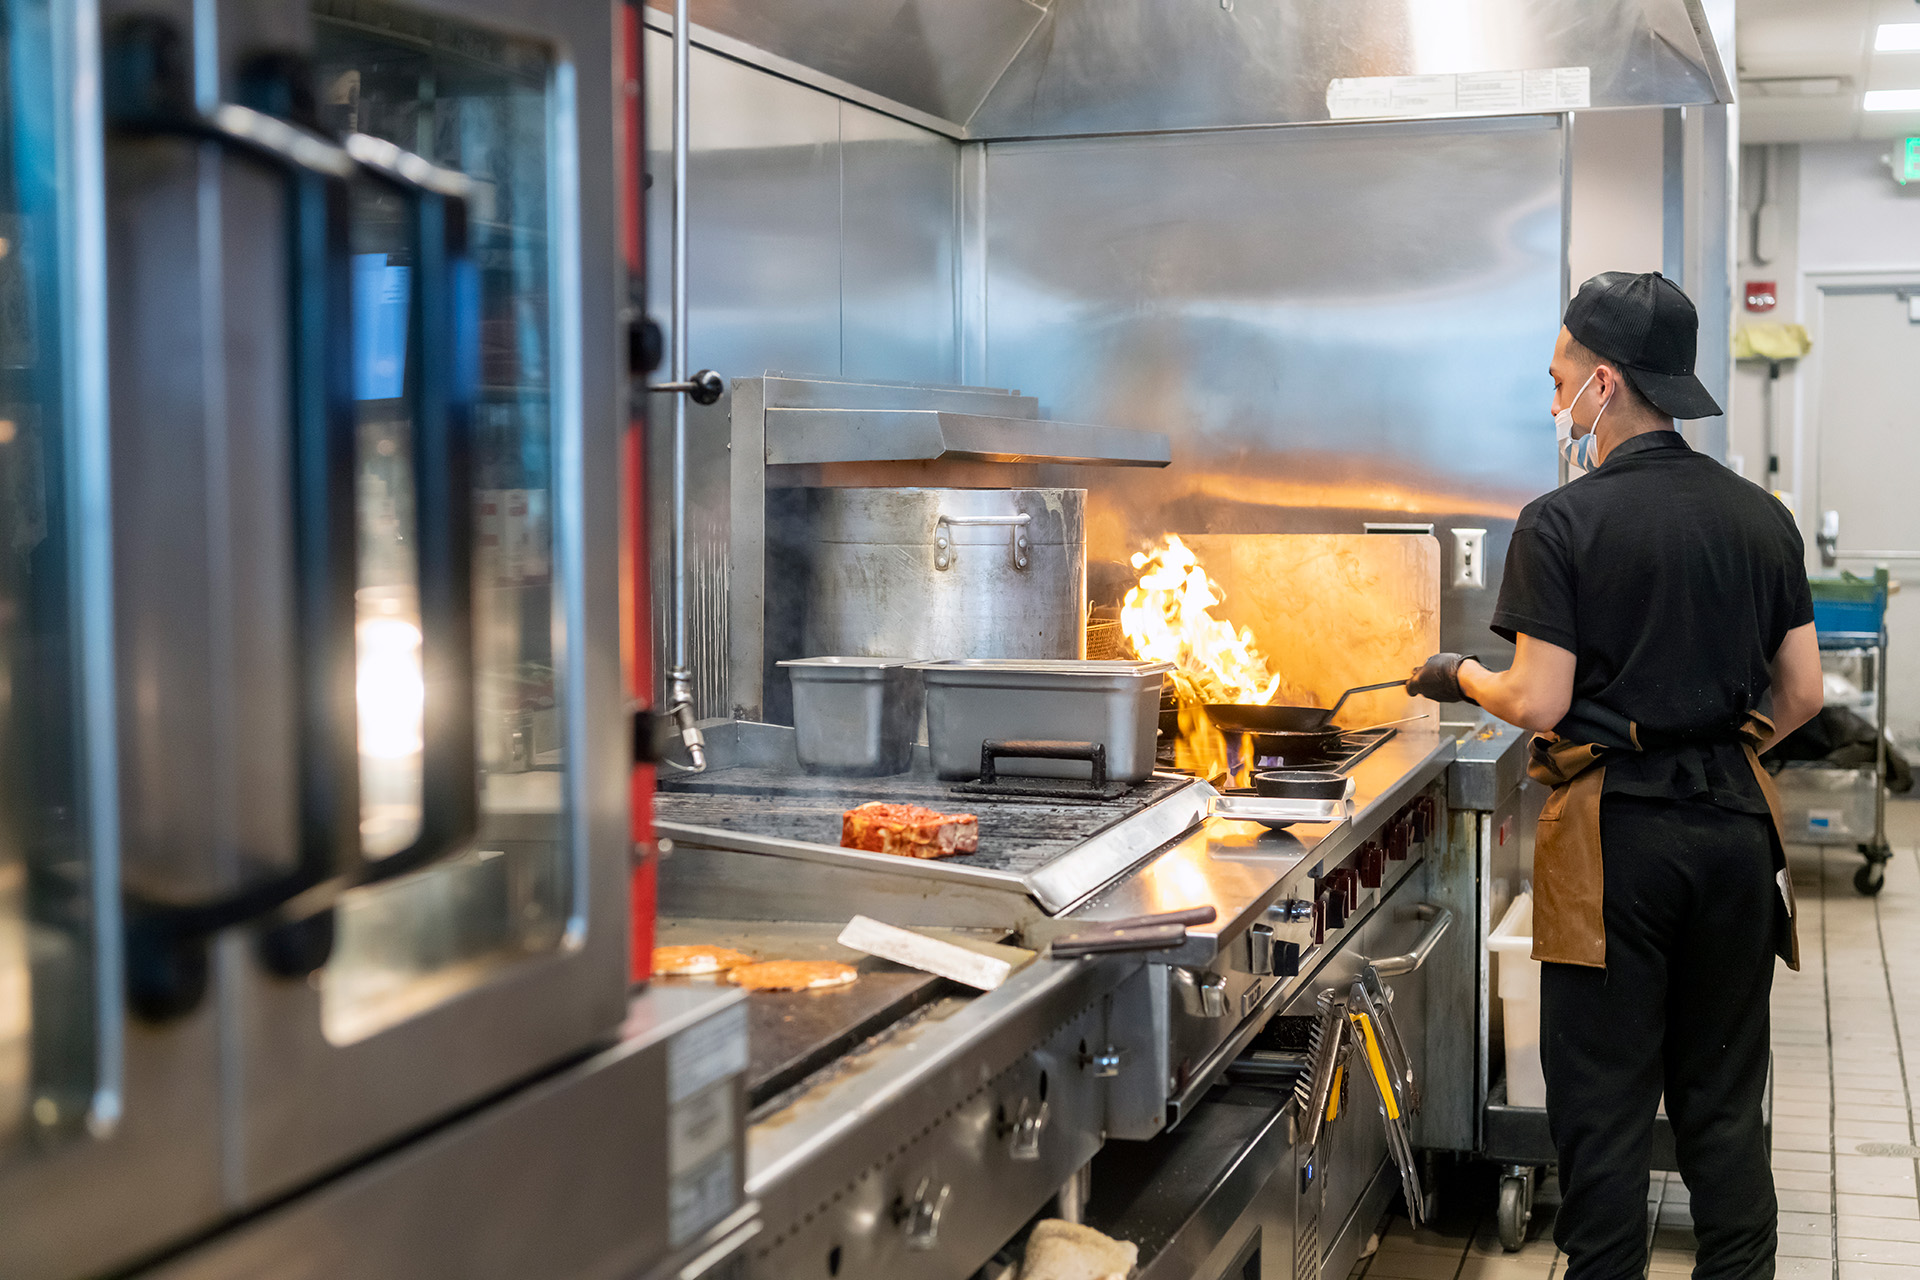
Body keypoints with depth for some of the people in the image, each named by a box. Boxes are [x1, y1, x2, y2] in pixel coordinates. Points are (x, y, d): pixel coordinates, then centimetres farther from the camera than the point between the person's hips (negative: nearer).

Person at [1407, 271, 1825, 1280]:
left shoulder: (1563, 524, -11)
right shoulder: (1762, 517, 5)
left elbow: (1538, 703, -13)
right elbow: (1801, 693, 7)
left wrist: (1459, 676, 6)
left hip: (1616, 830, -5)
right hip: (1735, 827, 5)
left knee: (1605, 1103, 6)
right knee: (1723, 1101, 14)